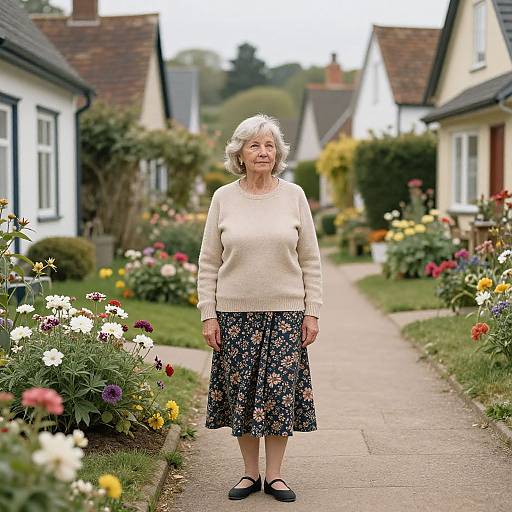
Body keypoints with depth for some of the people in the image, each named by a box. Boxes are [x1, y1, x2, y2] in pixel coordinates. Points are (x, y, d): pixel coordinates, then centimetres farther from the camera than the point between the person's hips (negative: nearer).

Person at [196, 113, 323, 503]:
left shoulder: (294, 196, 3)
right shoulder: (223, 198, 3)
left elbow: (310, 259, 4)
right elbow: (208, 262, 4)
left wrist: (312, 312, -1)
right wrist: (208, 315, -2)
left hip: (285, 312, 0)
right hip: (235, 313, 0)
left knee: (280, 392, 2)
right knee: (241, 392, 5)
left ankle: (274, 474, 15)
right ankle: (250, 473, 20)